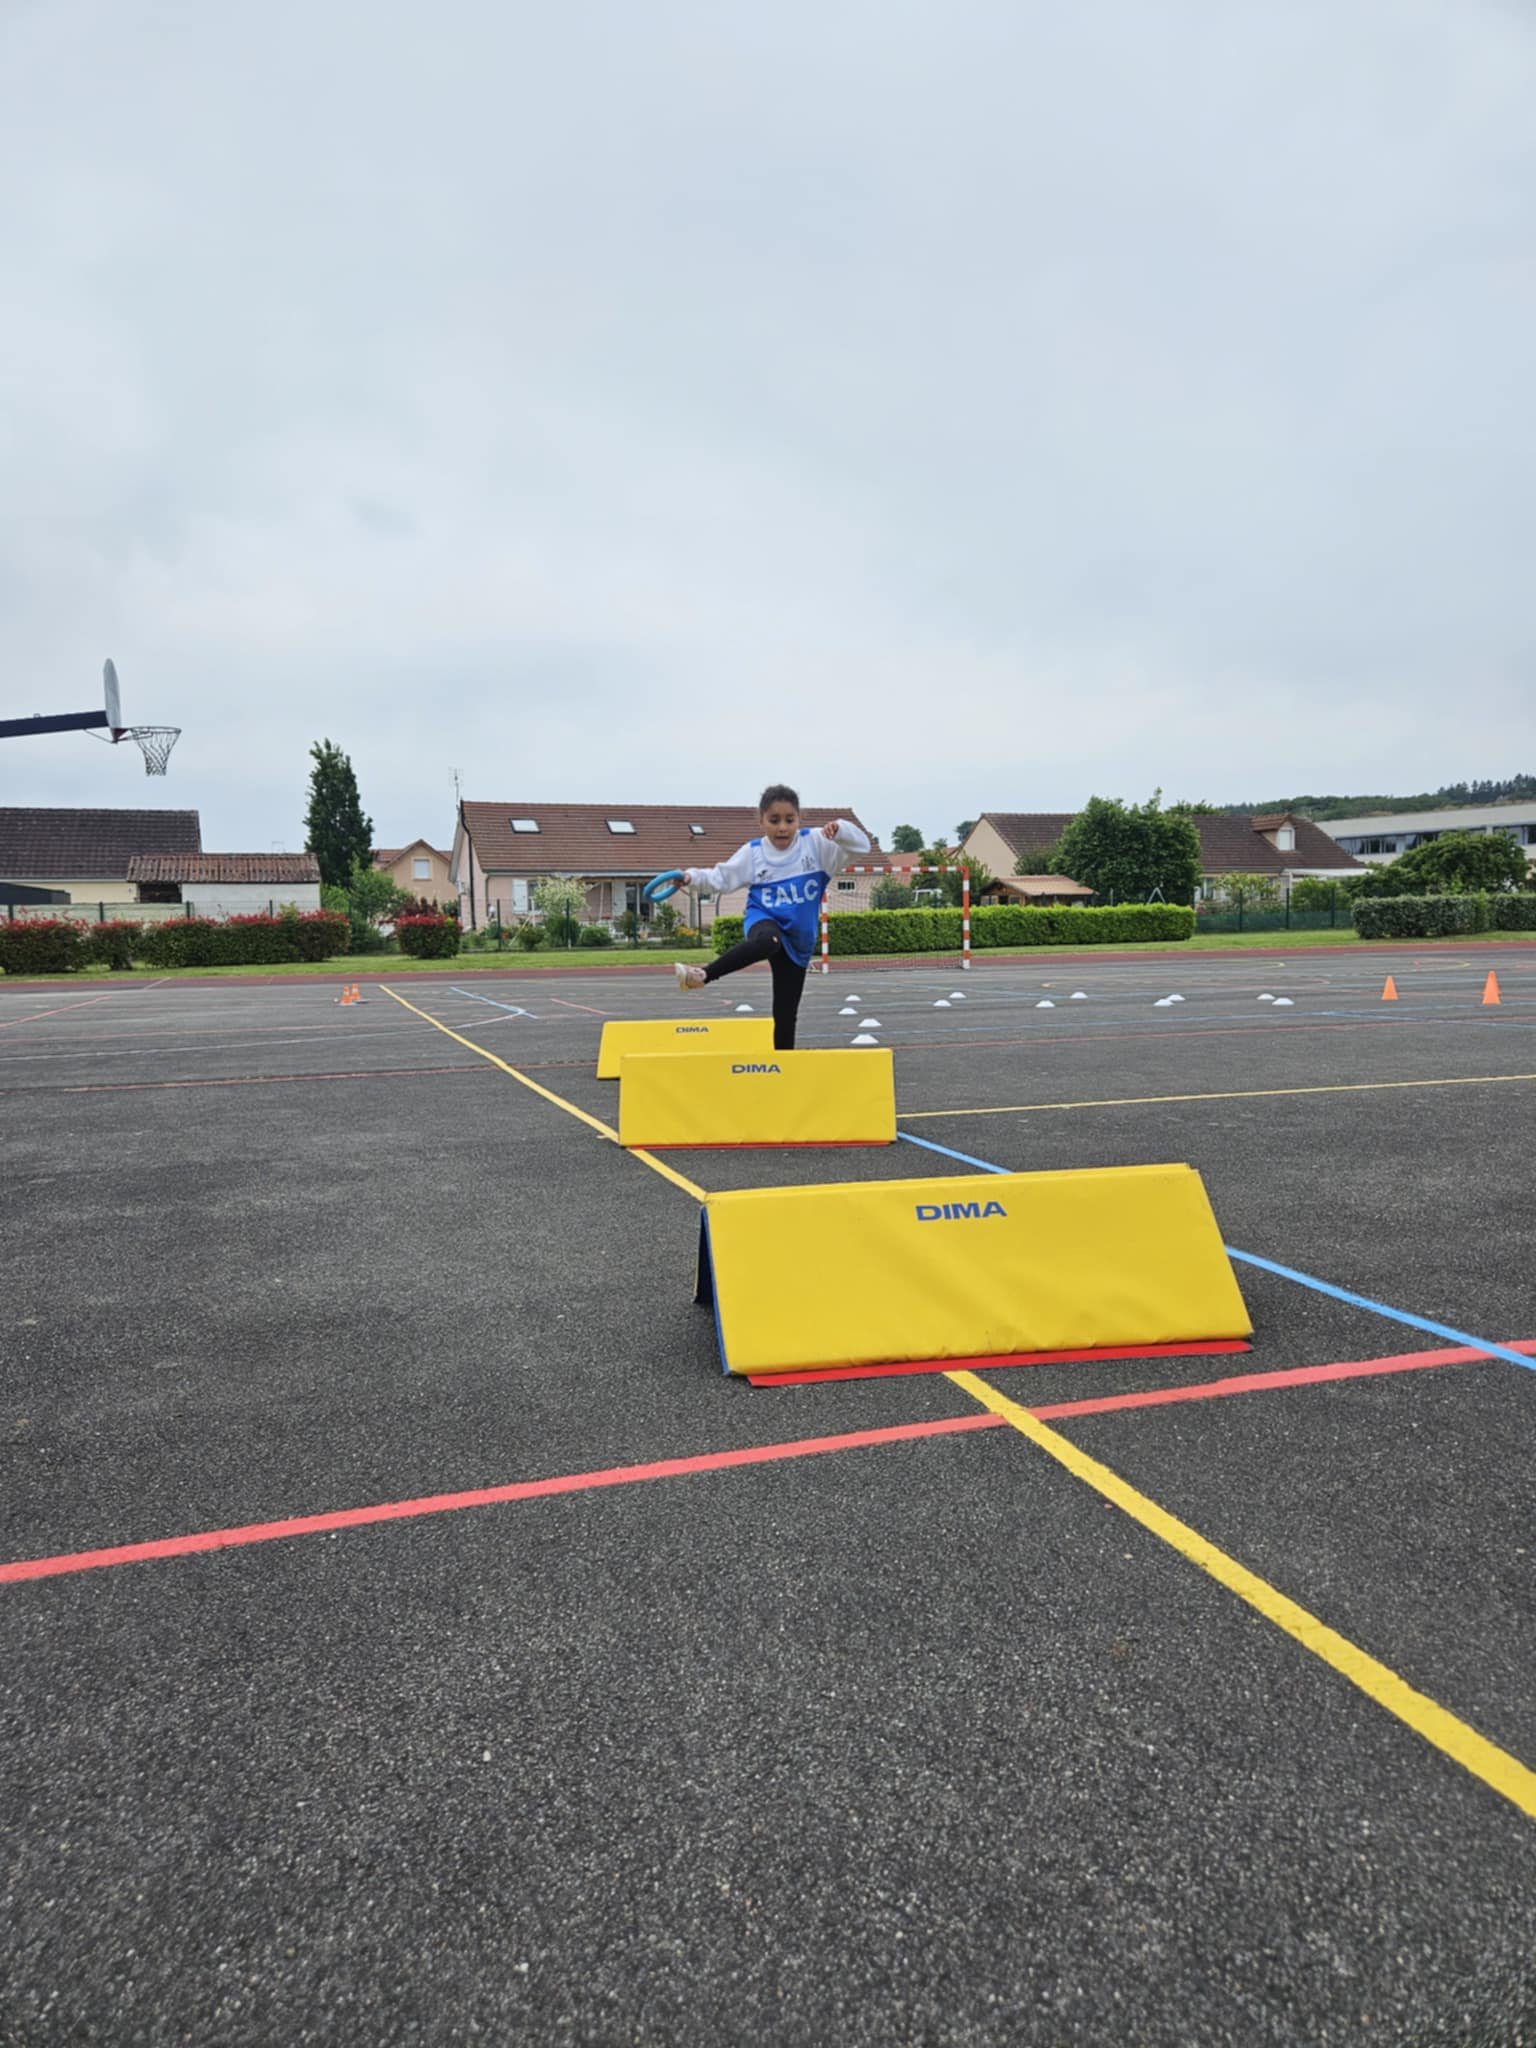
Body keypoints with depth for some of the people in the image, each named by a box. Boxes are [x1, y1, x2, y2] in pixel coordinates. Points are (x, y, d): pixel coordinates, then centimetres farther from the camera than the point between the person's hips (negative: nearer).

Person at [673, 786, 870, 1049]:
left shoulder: (816, 842, -3)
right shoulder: (752, 852, -1)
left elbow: (860, 846, -8)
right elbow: (722, 879, 5)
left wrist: (841, 829, -28)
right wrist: (693, 876, -12)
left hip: (799, 939, 2)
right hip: (765, 921, -2)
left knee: (786, 1014, 3)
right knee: (768, 940, -43)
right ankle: (703, 975, -42)